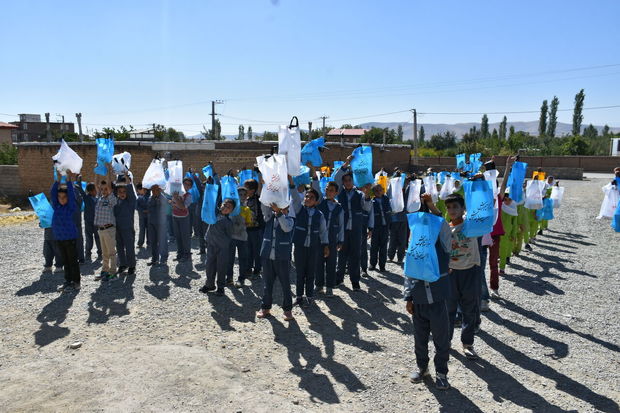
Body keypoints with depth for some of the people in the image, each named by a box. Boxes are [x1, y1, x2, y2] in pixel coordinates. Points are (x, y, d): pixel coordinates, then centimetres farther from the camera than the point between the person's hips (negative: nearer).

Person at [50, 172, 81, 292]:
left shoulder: (71, 207, -6)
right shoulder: (56, 206, 7)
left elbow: (72, 194, -17)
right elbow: (53, 193, 0)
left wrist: (69, 180, -19)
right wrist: (58, 180, -10)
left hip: (70, 238, -5)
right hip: (59, 238, 5)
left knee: (73, 260, 1)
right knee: (65, 261, 14)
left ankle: (76, 282, 7)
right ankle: (68, 281, 22)